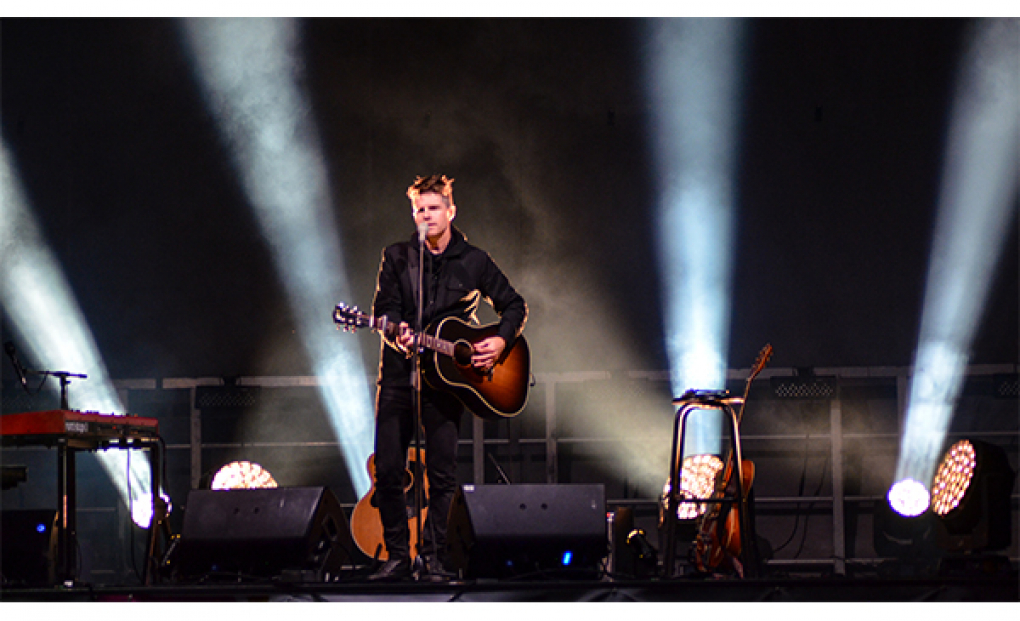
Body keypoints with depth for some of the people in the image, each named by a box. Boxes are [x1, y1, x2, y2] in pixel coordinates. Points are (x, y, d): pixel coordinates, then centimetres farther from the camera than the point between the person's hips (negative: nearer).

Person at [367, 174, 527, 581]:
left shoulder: (474, 261, 6)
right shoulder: (397, 257, 8)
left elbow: (514, 306, 12)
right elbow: (384, 307, 0)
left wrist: (500, 341, -6)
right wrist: (396, 332, -22)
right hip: (400, 373, 1)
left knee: (442, 472, -6)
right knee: (387, 470, -3)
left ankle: (435, 558, 2)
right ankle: (397, 558, 6)